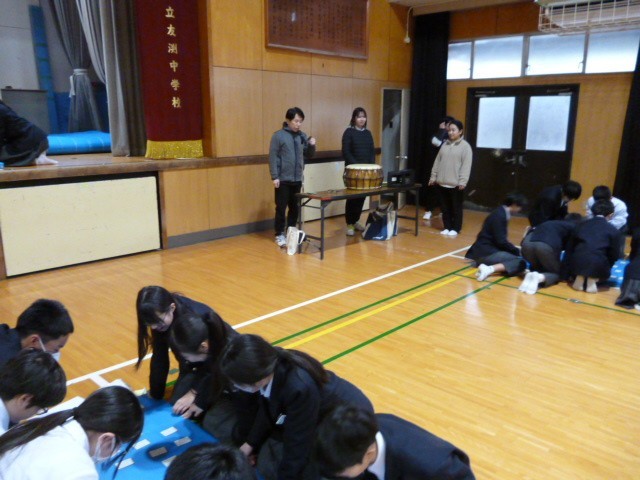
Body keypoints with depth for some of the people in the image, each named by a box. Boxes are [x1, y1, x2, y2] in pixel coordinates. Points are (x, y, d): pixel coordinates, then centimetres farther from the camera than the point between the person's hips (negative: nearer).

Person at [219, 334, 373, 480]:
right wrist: (251, 443, 9)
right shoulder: (273, 365, -19)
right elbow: (268, 409, 4)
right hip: (323, 414, 7)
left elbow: (297, 449, -25)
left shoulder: (299, 388, -41)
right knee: (266, 462, -1)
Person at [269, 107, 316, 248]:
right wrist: (274, 177, -14)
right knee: (281, 208, 2)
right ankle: (279, 235, 12)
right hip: (283, 179, -5)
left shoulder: (302, 136, 8)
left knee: (294, 208, 11)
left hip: (297, 179, 5)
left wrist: (312, 145, -6)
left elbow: (309, 155, 15)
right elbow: (273, 157, -9)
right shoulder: (278, 135, -7)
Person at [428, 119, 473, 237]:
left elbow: (466, 165, -11)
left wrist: (462, 181, -16)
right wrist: (433, 176, 11)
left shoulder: (465, 146, -5)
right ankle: (447, 227, 21)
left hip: (456, 184, -5)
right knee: (445, 207, 11)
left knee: (456, 208, 4)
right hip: (442, 183, 5)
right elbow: (437, 162, 15)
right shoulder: (445, 145, 13)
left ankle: (455, 229, 13)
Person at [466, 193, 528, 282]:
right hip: (485, 252, -11)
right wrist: (518, 251, -4)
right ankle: (490, 269, -32)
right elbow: (501, 241, -17)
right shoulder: (499, 215, -15)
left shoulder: (502, 213, 13)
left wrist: (515, 250, 16)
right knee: (521, 262, -20)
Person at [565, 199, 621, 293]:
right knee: (605, 272, 31)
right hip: (598, 265, -2)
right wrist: (606, 268, 31)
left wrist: (569, 270, 29)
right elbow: (613, 255, 14)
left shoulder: (582, 225, 20)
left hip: (577, 263, 2)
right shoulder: (613, 230, 13)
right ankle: (593, 280, 2)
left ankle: (579, 277, 7)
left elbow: (570, 248, 21)